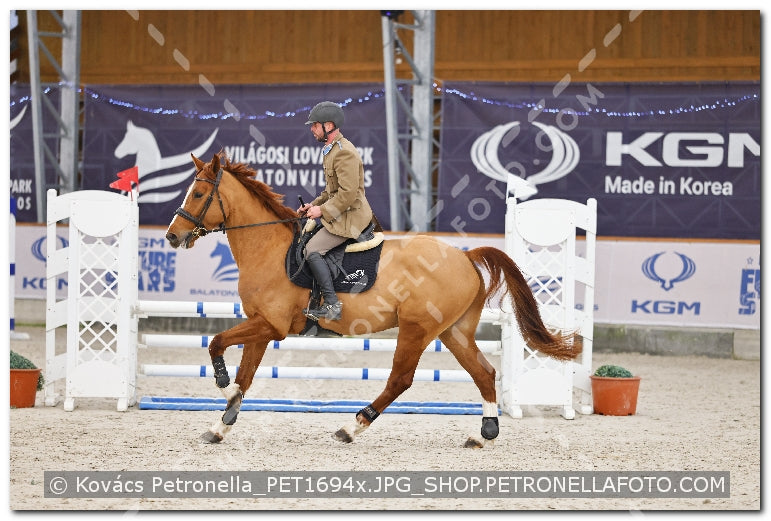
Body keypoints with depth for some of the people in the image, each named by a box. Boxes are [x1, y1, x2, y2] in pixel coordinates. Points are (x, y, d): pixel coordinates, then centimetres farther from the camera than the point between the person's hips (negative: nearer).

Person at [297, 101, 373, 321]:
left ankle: (332, 305, -17)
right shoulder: (332, 150, 15)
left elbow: (348, 194, -25)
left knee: (312, 250, -17)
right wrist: (314, 205, 11)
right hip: (338, 214, 11)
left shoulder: (344, 153, -20)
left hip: (349, 217, -11)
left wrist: (322, 210, -17)